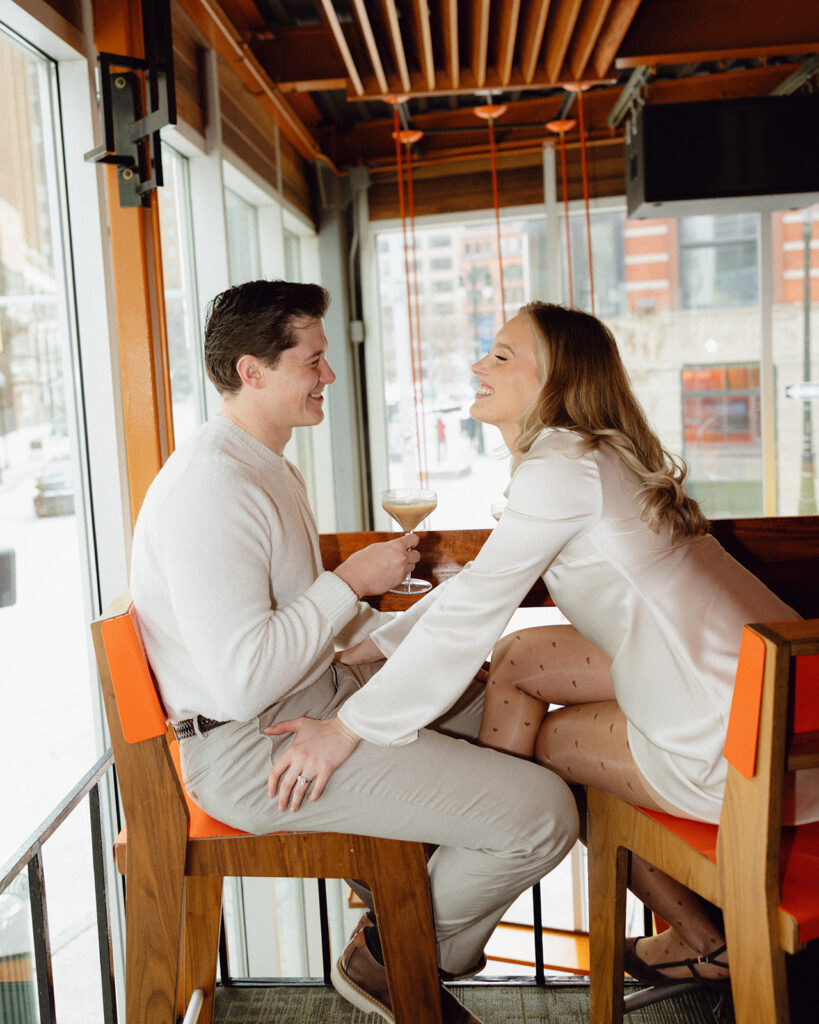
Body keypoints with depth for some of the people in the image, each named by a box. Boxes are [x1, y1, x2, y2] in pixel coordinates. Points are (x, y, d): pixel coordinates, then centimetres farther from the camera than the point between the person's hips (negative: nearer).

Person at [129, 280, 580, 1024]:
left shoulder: (270, 468, 13)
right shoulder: (211, 488, -22)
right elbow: (242, 682, -27)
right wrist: (352, 580, -17)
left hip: (318, 697, 11)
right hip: (255, 750, -11)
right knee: (543, 812, -18)